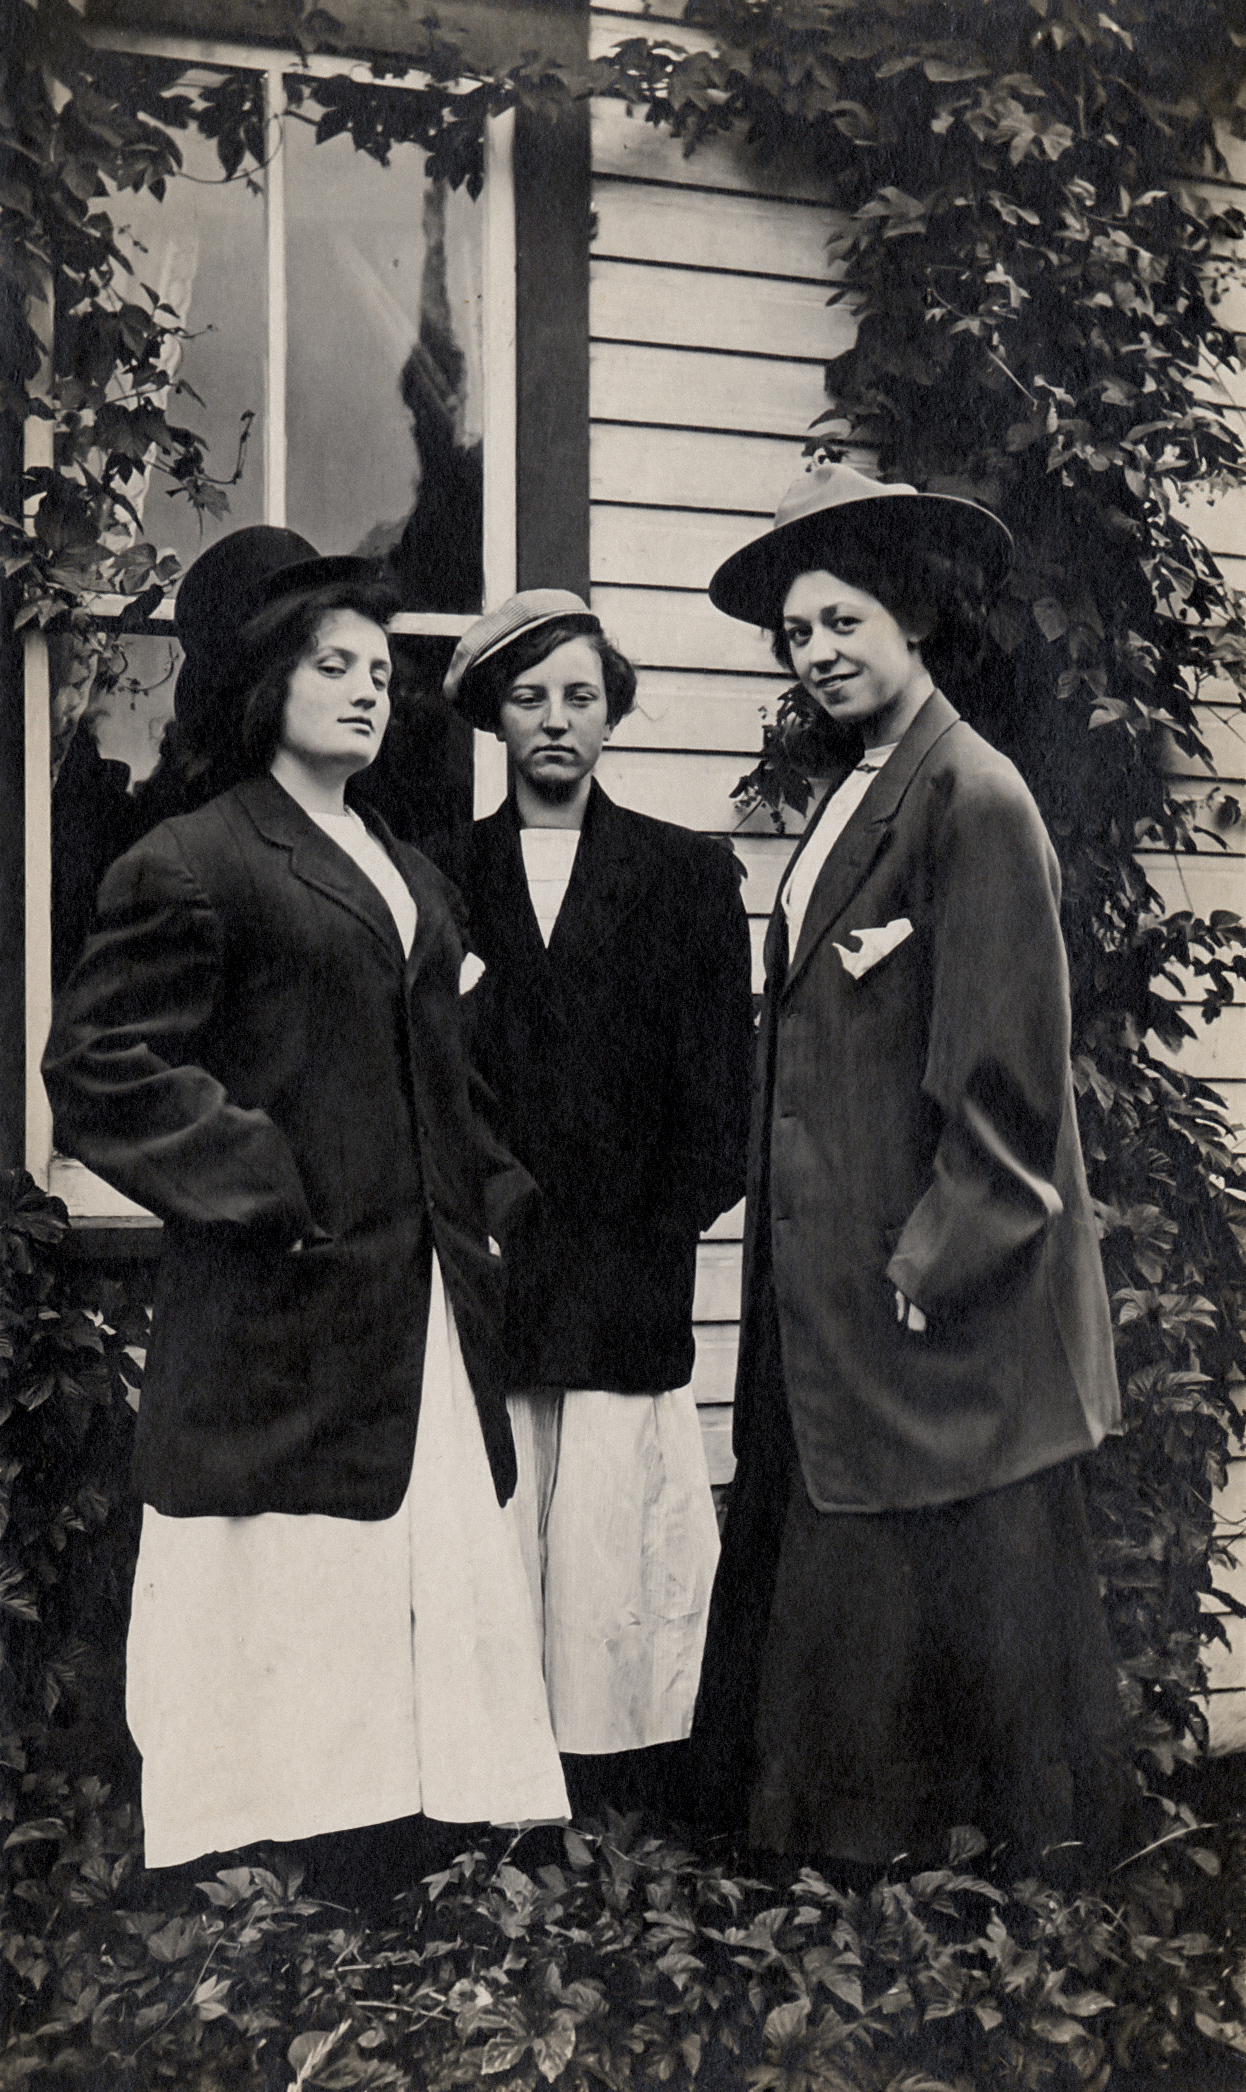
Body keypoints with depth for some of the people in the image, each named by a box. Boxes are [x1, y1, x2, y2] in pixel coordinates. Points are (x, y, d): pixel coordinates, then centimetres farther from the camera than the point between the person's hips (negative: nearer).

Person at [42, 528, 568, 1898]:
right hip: (286, 1321, -8)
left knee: (436, 1593, 8)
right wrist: (268, 1192, -14)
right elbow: (99, 1068, -12)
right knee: (298, 1619, -4)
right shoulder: (193, 864, -5)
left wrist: (491, 1199, 13)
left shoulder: (412, 877, 20)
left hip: (427, 1309, 8)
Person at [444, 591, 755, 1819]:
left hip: (628, 1273, 0)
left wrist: (662, 1238, -2)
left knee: (619, 1553, -4)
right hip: (478, 1270, 1)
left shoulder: (687, 875, 12)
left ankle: (621, 1802, 6)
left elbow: (718, 1087, 7)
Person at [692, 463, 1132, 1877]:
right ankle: (851, 1820, 30)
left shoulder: (973, 798, -15)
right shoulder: (850, 797, 13)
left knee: (952, 1554, 5)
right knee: (827, 1545, 15)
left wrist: (943, 1259, -16)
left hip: (939, 1288, -9)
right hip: (829, 1273, 9)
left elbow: (1007, 1077, -17)